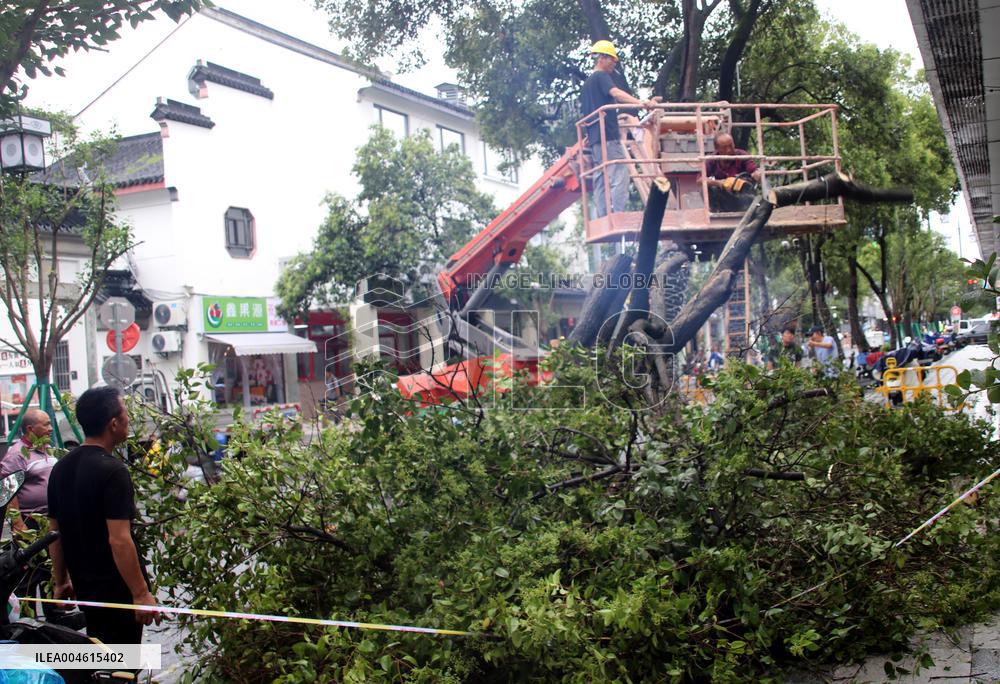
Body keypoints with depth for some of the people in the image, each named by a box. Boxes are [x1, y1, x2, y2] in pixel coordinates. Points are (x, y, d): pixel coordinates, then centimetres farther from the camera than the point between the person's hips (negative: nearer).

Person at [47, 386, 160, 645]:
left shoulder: (61, 468, 5)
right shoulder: (112, 470, -21)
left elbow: (54, 532, 11)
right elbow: (119, 540, -25)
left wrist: (61, 581, 21)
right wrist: (142, 593, -21)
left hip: (83, 587, 8)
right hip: (117, 588, -8)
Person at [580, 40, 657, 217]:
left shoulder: (587, 83, 23)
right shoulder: (602, 77, -4)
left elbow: (583, 109, 30)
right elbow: (616, 93, -23)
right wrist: (642, 103, -36)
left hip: (594, 138, 10)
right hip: (608, 136, -10)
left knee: (601, 179, 9)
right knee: (619, 177, -13)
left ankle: (600, 219, 6)